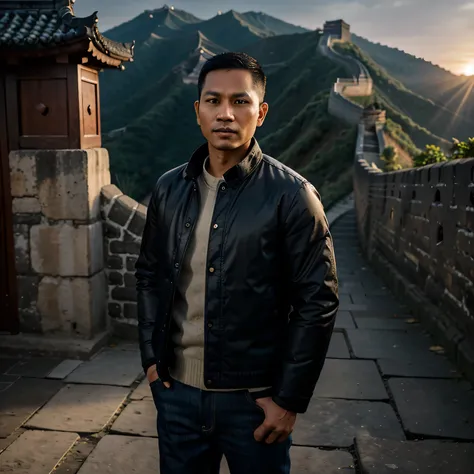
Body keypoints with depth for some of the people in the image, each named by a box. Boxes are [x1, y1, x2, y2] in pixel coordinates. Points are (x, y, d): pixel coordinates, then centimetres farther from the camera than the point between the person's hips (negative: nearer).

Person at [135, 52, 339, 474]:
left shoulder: (291, 195, -12)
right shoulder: (169, 189, 1)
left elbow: (318, 302, -11)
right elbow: (150, 275, 10)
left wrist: (289, 399, -10)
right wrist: (151, 356, 5)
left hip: (254, 399, -3)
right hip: (176, 391, 4)